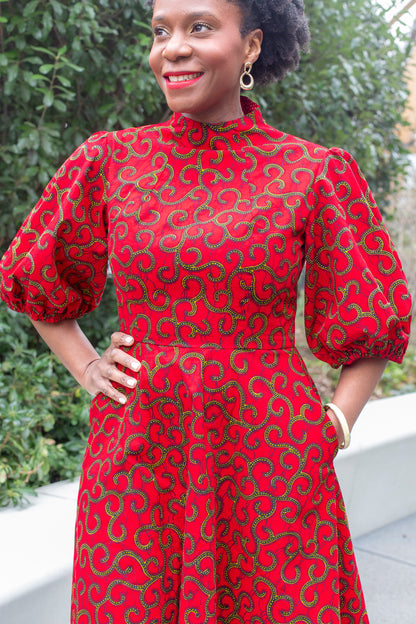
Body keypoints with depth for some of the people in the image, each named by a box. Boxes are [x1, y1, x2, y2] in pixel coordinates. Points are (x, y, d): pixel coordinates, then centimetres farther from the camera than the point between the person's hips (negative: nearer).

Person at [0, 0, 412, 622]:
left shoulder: (314, 172, -3)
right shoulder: (112, 159, 2)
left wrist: (338, 421, -2)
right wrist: (86, 367, 7)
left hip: (268, 455, -1)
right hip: (138, 449, 2)